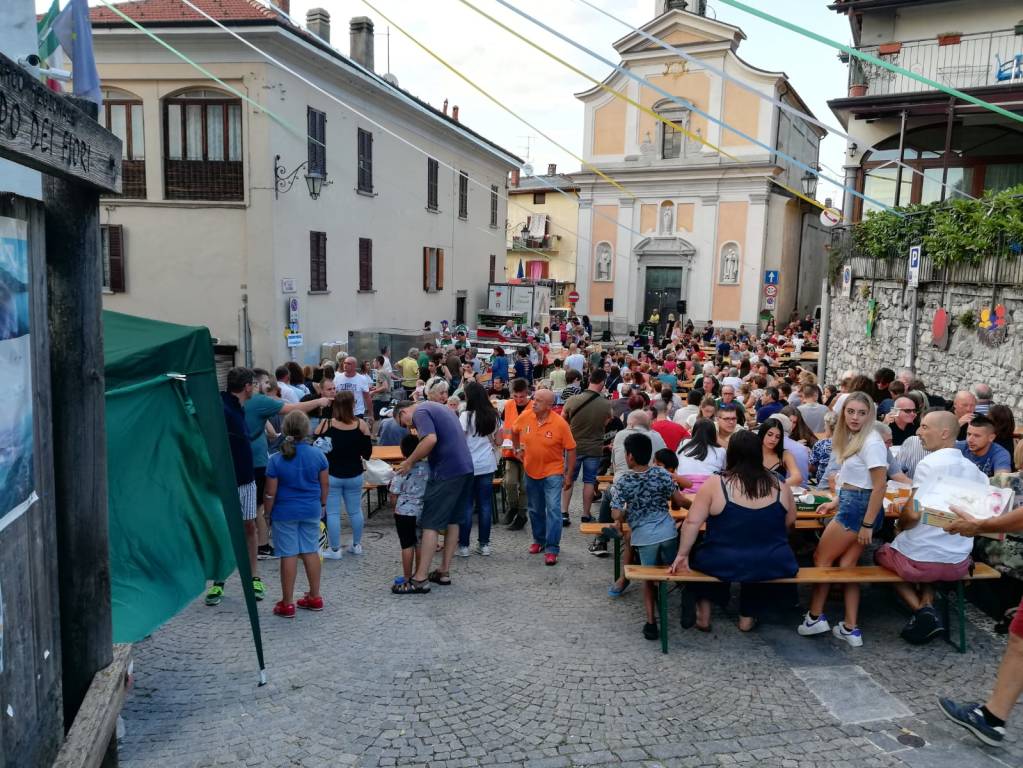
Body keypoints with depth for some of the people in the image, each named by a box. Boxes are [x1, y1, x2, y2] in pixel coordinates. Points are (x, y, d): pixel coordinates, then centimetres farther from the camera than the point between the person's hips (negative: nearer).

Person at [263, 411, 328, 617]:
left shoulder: (276, 460, -14)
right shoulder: (318, 455, -6)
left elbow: (270, 493, -10)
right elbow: (324, 485, 3)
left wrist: (267, 513, 4)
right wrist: (323, 504, 18)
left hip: (285, 513, -3)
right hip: (311, 510, 3)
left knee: (288, 555, 2)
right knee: (311, 551, 12)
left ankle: (287, 604, 10)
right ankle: (314, 597, 21)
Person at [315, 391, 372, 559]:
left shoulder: (326, 424, -11)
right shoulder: (361, 425, -8)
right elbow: (367, 453, -3)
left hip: (331, 475, -2)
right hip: (354, 475, 2)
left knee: (332, 512, 5)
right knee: (355, 511, 16)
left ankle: (335, 549, 9)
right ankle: (356, 545, 27)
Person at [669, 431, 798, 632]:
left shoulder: (715, 484, -12)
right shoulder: (779, 485, -2)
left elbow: (692, 522, -13)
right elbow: (789, 522, 11)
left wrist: (682, 555, -4)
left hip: (723, 564, -2)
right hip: (773, 566, 3)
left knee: (700, 555, 29)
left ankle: (703, 615, 29)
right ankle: (748, 617, 36)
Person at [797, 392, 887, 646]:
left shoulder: (871, 443, -17)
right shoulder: (854, 439, 12)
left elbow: (880, 486, -19)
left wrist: (868, 525, -20)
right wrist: (836, 503, 20)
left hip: (858, 509, -9)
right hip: (850, 504, 9)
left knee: (821, 559, 2)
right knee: (846, 566, 9)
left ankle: (815, 617, 13)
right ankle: (850, 629, 12)